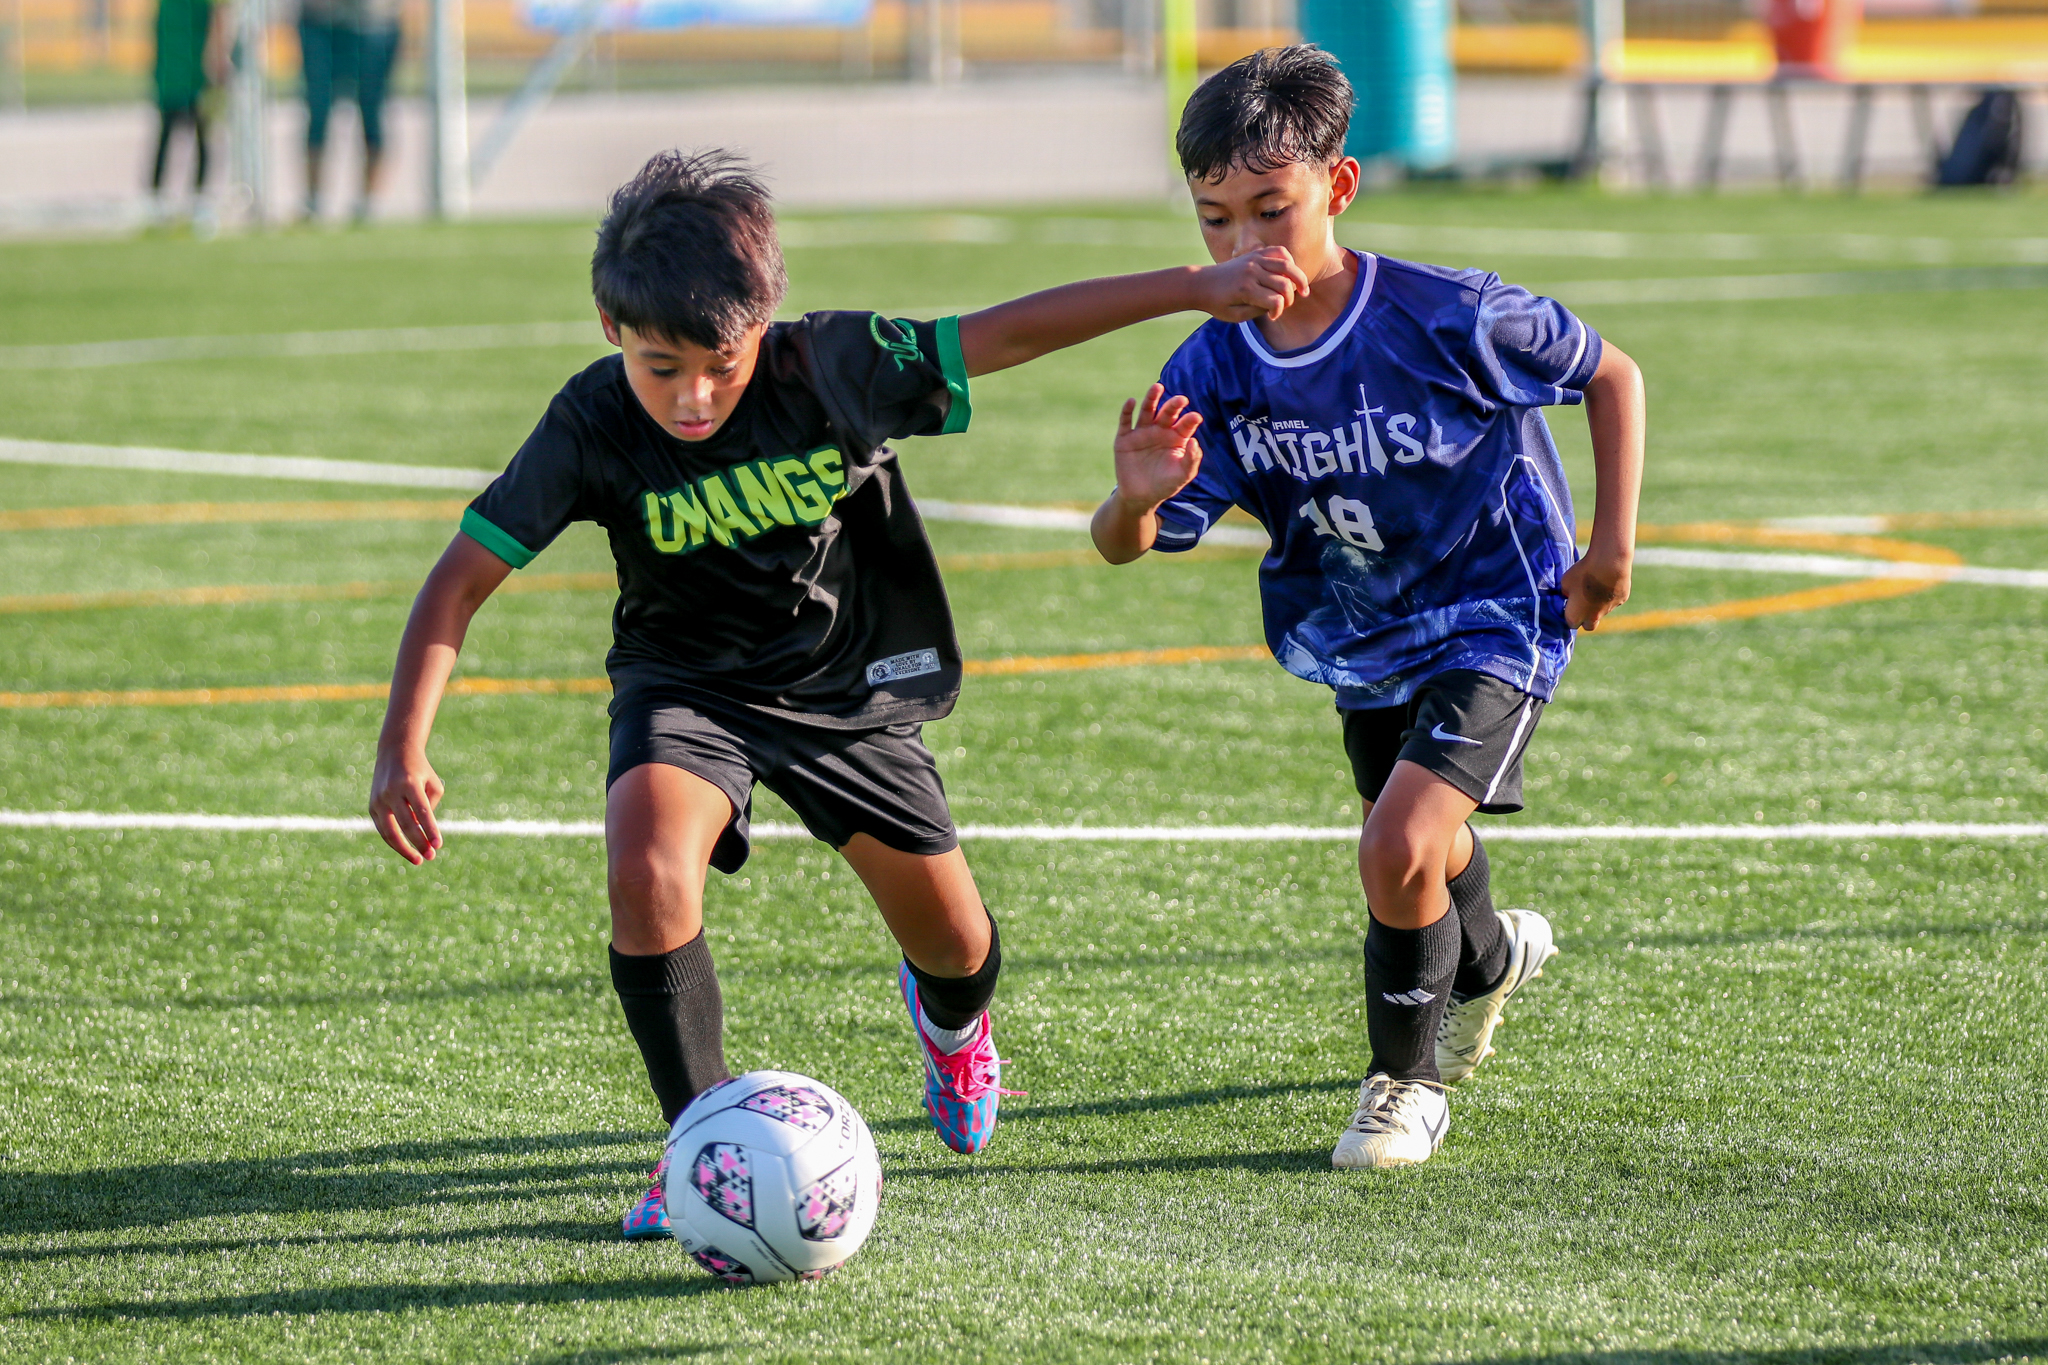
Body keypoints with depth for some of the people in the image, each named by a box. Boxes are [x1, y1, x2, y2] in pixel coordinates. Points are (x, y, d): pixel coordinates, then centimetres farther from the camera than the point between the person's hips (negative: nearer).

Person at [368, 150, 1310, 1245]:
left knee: (955, 942, 9)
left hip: (848, 685, 1)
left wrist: (1194, 287, -21)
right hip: (689, 684, -1)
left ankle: (950, 1016, 50)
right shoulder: (592, 428, -23)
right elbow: (464, 575, -19)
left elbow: (1009, 333, -19)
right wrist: (403, 748, -28)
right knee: (646, 869, -31)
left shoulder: (834, 370, -23)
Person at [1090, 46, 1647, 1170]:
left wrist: (1613, 539, -10)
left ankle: (1407, 1078, 3)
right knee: (1418, 841, 26)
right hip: (1358, 641, 5)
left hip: (1494, 619, -5)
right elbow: (1122, 546, -21)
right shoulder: (1213, 372, -17)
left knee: (1399, 850, -22)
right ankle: (1489, 958, 63)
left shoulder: (1447, 319, -27)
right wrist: (1139, 499, -45)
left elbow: (1612, 374, -10)